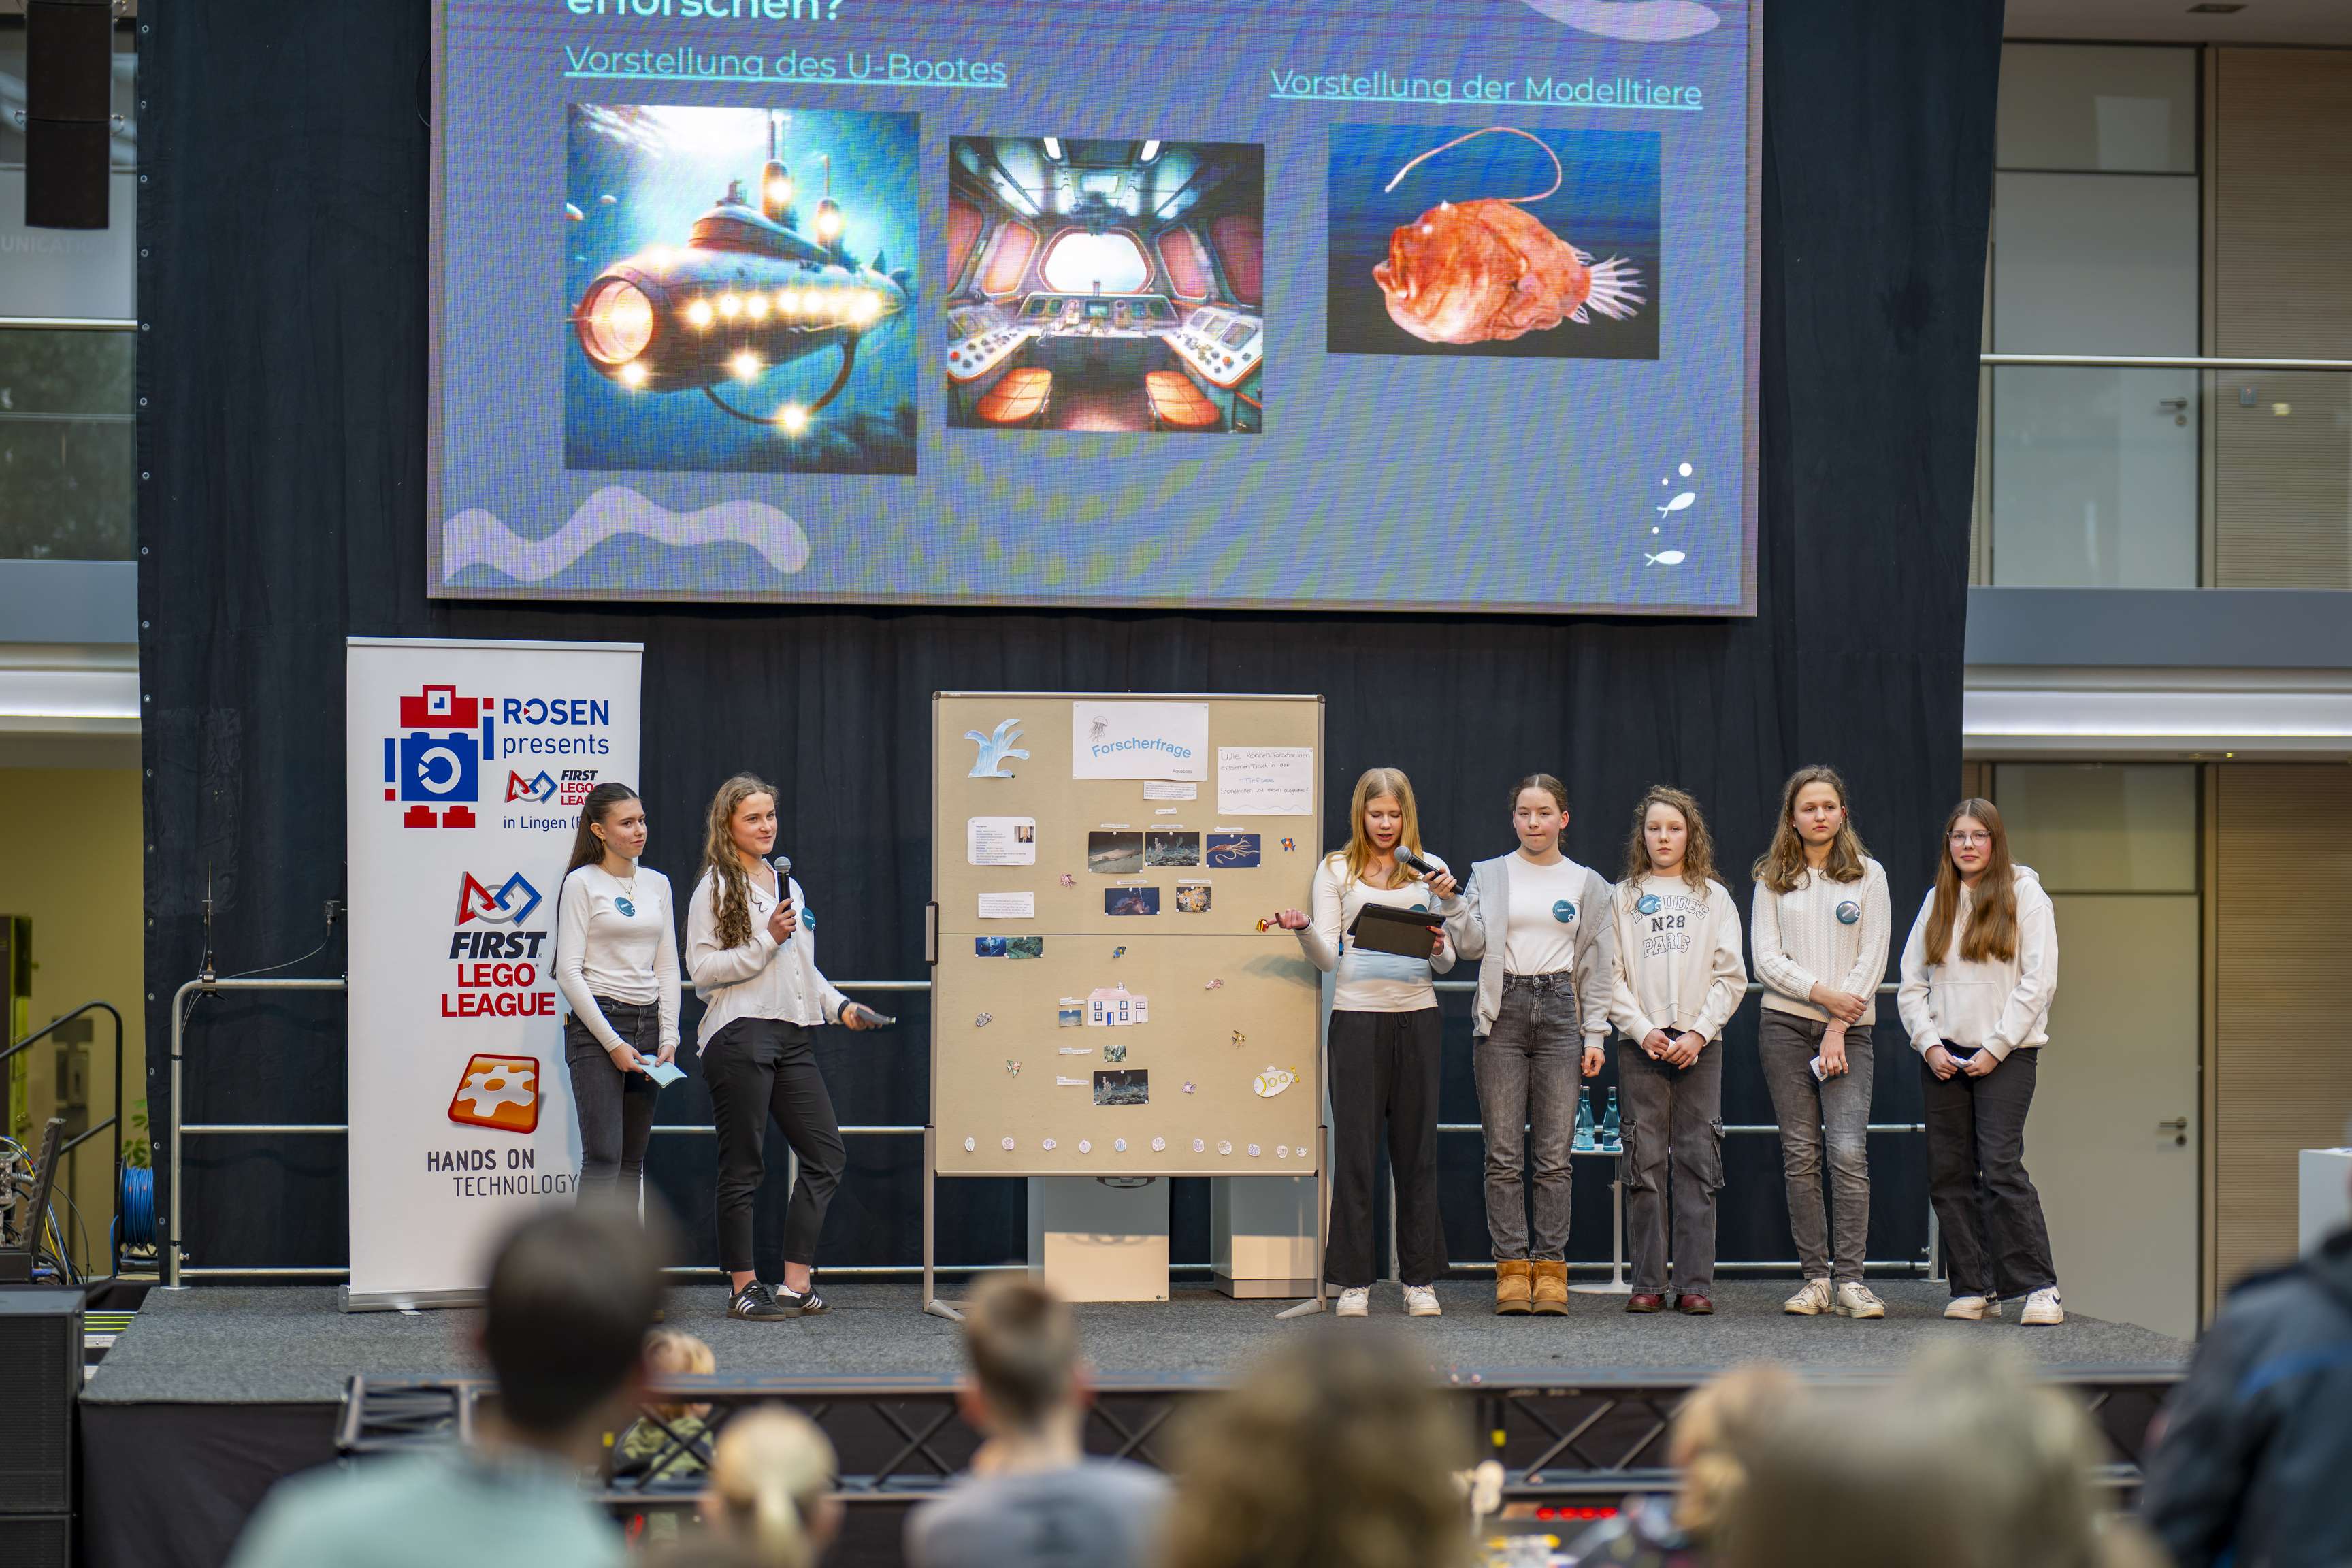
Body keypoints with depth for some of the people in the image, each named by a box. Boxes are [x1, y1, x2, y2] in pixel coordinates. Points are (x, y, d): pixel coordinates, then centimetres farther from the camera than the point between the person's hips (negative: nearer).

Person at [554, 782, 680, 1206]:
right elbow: (569, 972, -10)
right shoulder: (582, 884, -5)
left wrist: (668, 1036, 2)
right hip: (595, 1025, -6)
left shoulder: (657, 884, 13)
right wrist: (612, 1043, -14)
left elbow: (667, 967, 14)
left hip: (647, 1025, 6)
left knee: (632, 1160, 7)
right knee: (603, 1156, -14)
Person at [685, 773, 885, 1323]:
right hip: (740, 1035, -7)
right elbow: (701, 969, -10)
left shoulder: (787, 883, 21)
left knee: (825, 1154, 1)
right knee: (742, 1168, -2)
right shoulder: (716, 888, -1)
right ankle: (743, 1287, 5)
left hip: (793, 1036, 7)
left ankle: (796, 1284, 4)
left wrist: (840, 1006, 15)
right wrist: (766, 942, -16)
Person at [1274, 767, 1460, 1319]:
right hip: (1357, 1015, -1)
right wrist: (1304, 931, -18)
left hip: (1416, 1016, 1)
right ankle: (1354, 1283, 2)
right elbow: (1327, 957, 2)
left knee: (1417, 1147, 3)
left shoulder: (1429, 870, 11)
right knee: (1355, 1147, -2)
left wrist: (1439, 945, -12)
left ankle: (1420, 1279, 9)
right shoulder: (1337, 870, 8)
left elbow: (1447, 963, 10)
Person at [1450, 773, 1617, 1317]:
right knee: (1504, 1154, -3)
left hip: (1560, 1011, 0)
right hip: (1502, 1012, 0)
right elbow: (1472, 946, -1)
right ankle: (1511, 1268, 0)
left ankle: (1550, 1270, 2)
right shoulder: (1489, 875, 9)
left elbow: (1597, 965, 11)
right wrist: (1452, 905, -17)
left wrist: (1595, 1033, 5)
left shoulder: (1587, 884, 11)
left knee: (1554, 1155, -1)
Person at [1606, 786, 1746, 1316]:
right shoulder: (1624, 898, 10)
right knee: (1644, 1162, -3)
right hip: (1641, 1042, 0)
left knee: (1698, 1162, -3)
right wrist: (1643, 1030, -9)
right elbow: (1609, 976, 4)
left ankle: (1695, 1282, -2)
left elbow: (1731, 977, 5)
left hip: (1699, 1042, 0)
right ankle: (1648, 1283, 0)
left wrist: (1698, 1033, -7)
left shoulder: (1714, 898, 11)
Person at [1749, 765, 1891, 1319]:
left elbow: (1872, 957, 1)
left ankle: (1850, 1278, -11)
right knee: (1800, 1155, 0)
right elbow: (1766, 958, 2)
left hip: (1849, 1027, -1)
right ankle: (1815, 1278, 4)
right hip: (1786, 1024, 1)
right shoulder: (1773, 880, 10)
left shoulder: (1868, 876, 7)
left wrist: (1838, 1028, -7)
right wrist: (1821, 993, -12)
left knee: (1849, 1153, -14)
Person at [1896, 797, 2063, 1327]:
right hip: (1943, 1056, 5)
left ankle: (2040, 1288, -12)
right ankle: (1973, 1289, 7)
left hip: (2006, 1054, -5)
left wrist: (1996, 1048, -10)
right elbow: (1911, 983, 12)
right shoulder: (1937, 902, 13)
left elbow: (2039, 980, -5)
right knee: (1949, 1174, 1)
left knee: (2001, 1165, -15)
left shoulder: (2025, 895, 1)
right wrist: (1929, 1044, -3)